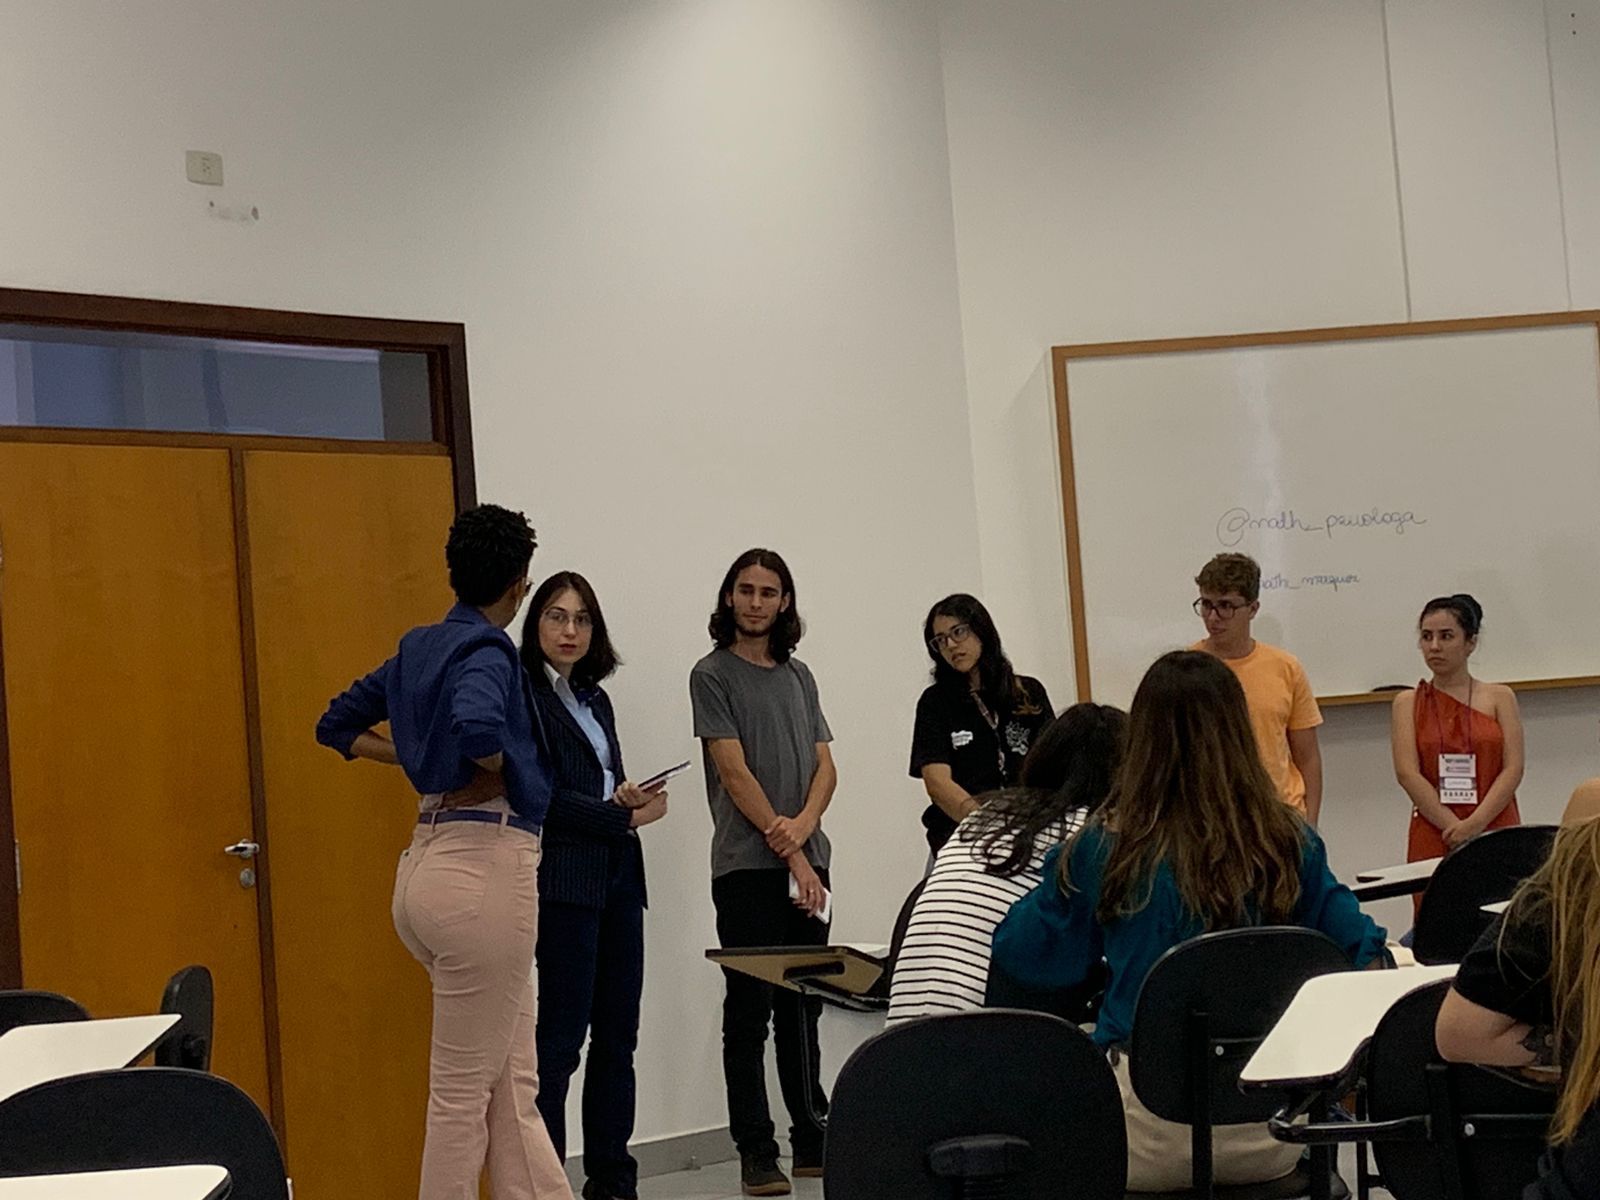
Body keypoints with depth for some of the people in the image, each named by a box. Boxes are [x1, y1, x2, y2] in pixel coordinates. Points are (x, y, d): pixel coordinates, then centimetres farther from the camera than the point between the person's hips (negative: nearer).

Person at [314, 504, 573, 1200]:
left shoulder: (419, 647, 13)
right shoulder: (487, 652, -11)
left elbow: (338, 726, 23)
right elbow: (478, 728, -32)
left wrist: (419, 759, 14)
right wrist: (498, 773, -11)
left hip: (430, 862, 9)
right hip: (488, 864, -9)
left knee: (512, 1084, 13)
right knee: (464, 1092, 1)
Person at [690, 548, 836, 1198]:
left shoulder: (799, 675, 16)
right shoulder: (712, 674, 0)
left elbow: (825, 766, 10)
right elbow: (735, 772, -8)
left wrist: (802, 826, -10)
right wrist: (789, 854, -12)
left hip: (806, 862, 5)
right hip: (746, 867, -5)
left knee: (802, 1007, 11)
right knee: (750, 1010, -2)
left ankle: (813, 1140, 20)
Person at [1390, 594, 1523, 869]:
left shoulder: (1499, 698, 7)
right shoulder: (1408, 703, 6)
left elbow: (1513, 769, -3)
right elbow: (1407, 773, -5)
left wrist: (1475, 824, -16)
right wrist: (1454, 828, -15)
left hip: (1496, 830, 0)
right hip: (1433, 839, 0)